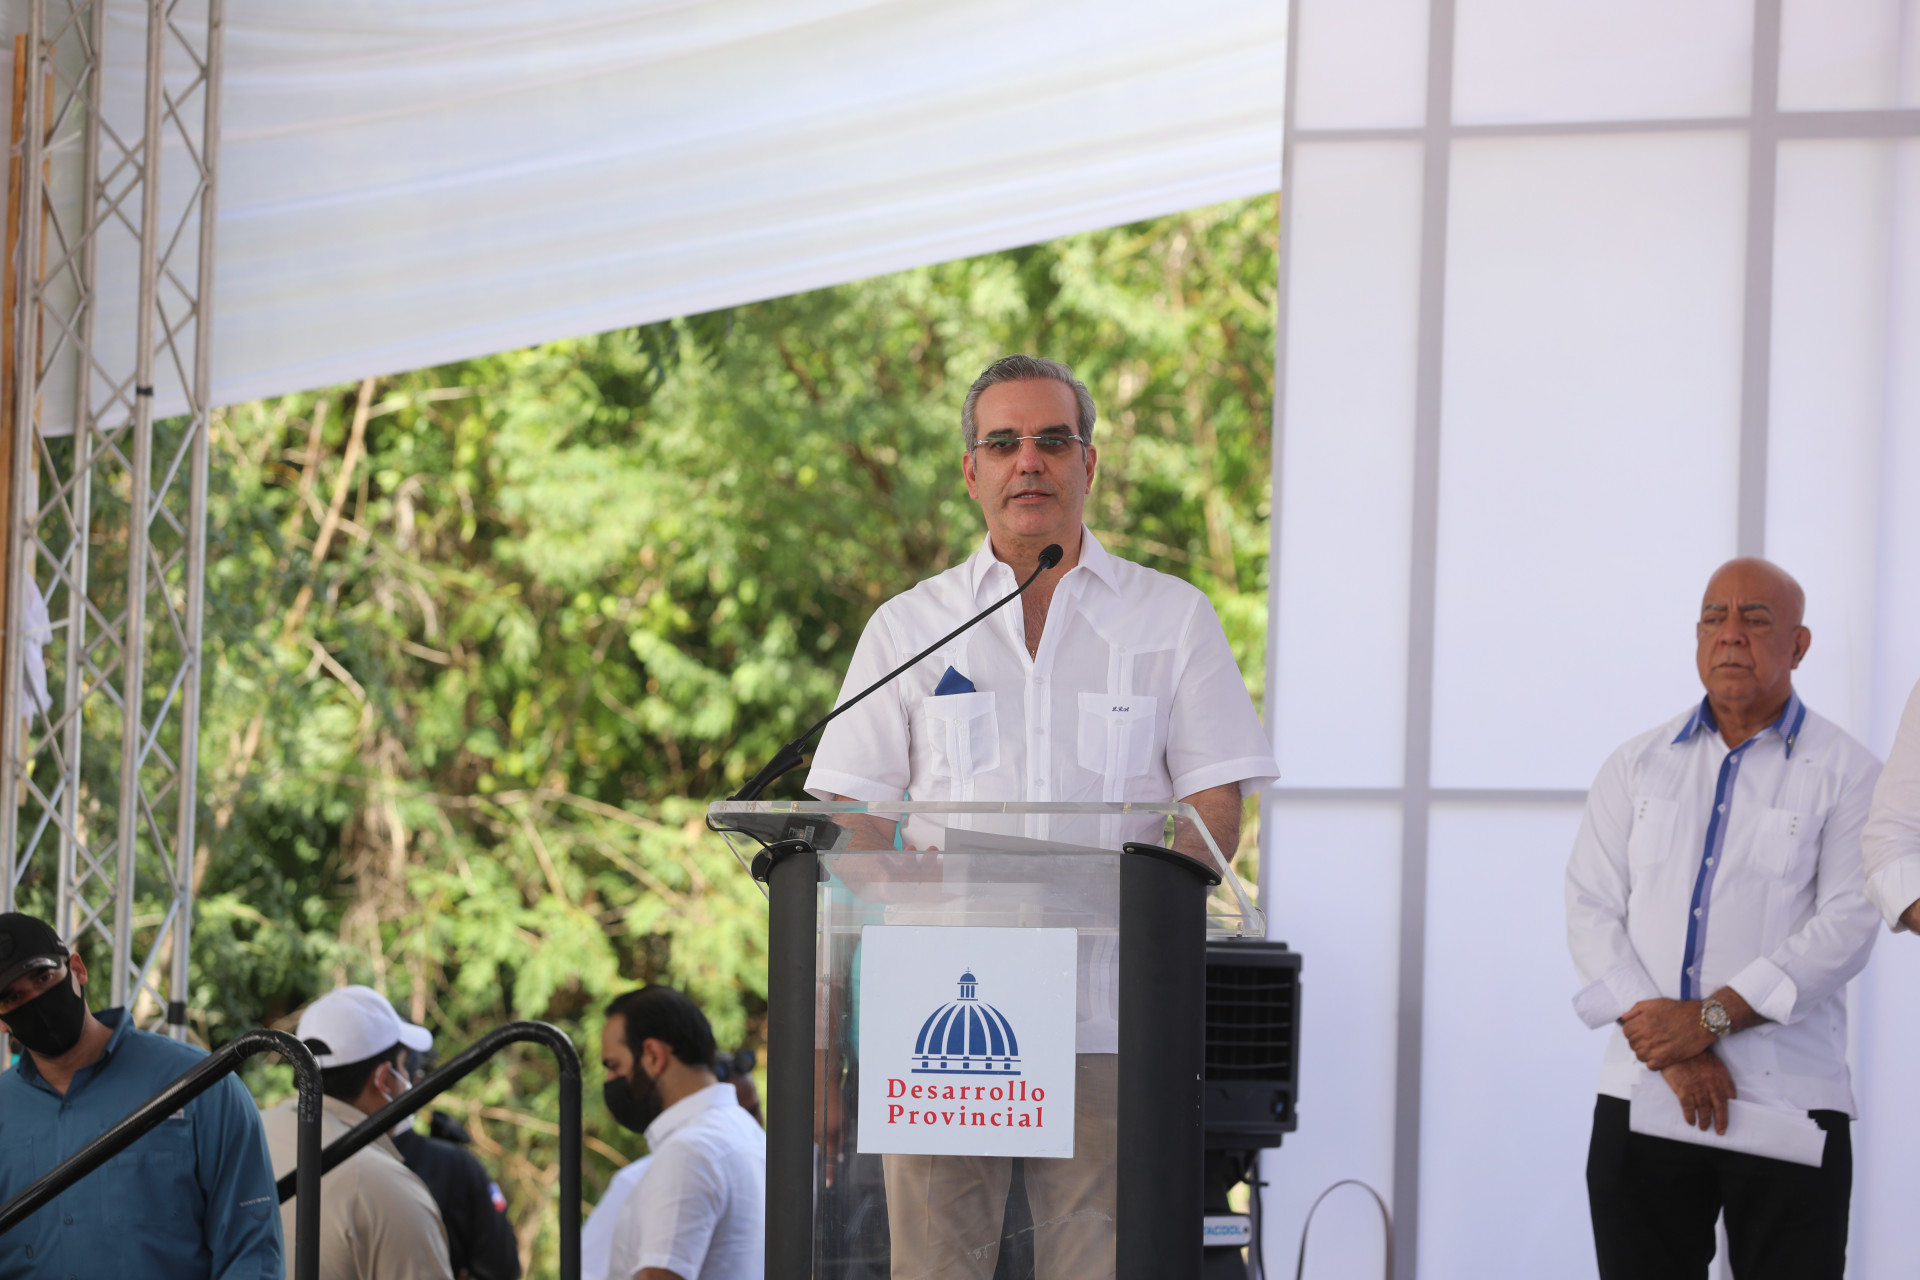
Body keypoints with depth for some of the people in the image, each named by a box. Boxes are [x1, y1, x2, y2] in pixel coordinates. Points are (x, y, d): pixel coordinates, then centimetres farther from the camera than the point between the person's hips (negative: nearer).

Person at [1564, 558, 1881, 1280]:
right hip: (1642, 1101, 3)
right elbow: (1592, 911, 5)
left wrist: (1710, 1019, -15)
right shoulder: (1636, 767, 14)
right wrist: (1667, 1045, -10)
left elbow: (1847, 926, -7)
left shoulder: (1844, 773, 5)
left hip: (1788, 1107, -3)